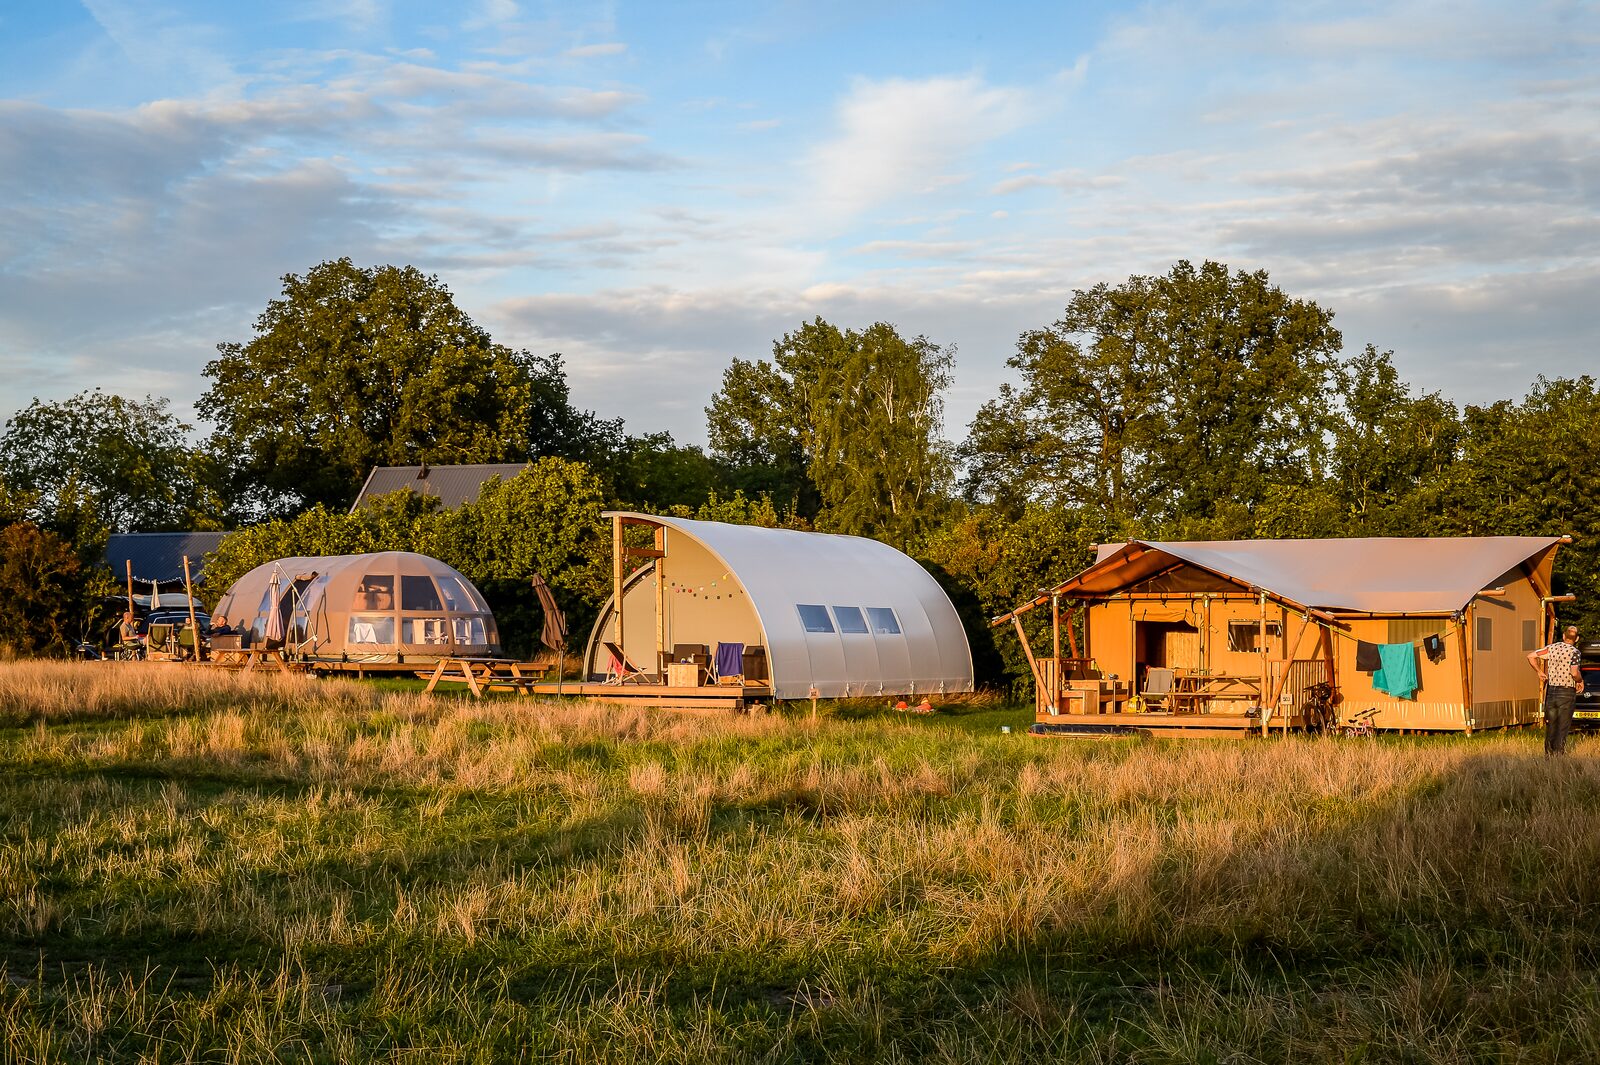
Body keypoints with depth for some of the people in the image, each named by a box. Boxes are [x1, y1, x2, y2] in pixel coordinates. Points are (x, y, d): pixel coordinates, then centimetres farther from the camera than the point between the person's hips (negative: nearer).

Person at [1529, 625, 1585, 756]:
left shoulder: (1552, 648, 3)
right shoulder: (1575, 652, -11)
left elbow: (1531, 656, 2)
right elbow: (1574, 673, -25)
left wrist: (1539, 672, 13)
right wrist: (1580, 681, -4)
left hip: (1551, 691, 4)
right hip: (1566, 693, -4)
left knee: (1550, 727, 14)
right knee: (1563, 728, 2)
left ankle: (1548, 755, 18)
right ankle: (1558, 755, 0)